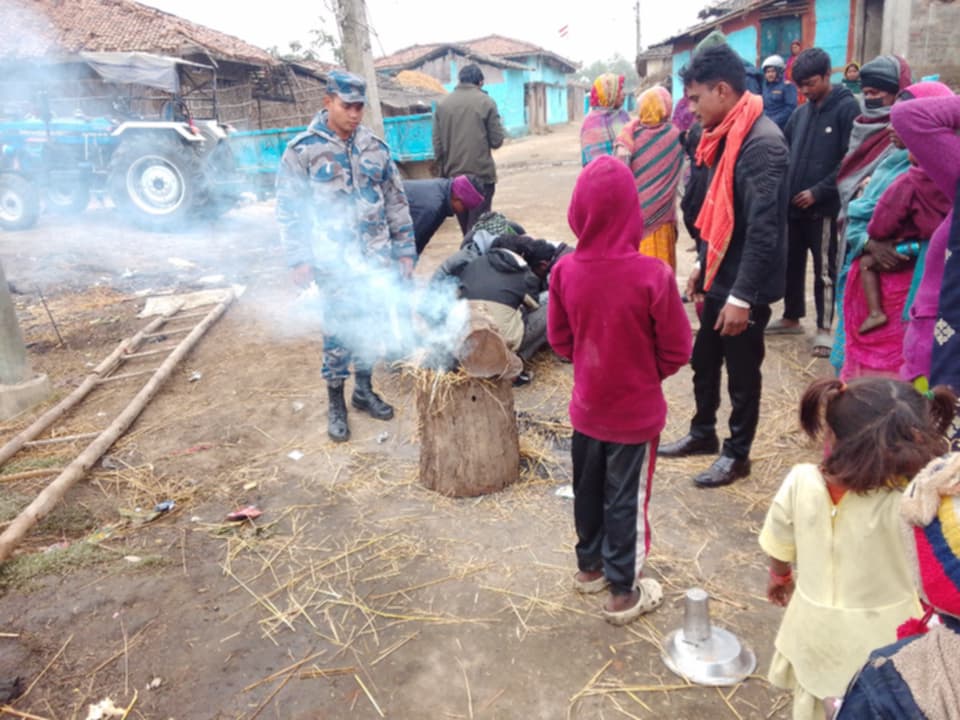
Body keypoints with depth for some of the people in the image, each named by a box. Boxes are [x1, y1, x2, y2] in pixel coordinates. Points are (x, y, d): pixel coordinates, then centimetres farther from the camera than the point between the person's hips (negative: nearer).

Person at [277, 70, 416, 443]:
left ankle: (364, 390, 31)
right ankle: (335, 404, 17)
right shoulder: (302, 150, -4)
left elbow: (396, 201, 11)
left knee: (370, 325, 12)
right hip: (334, 261, -4)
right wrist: (299, 259, -10)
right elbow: (289, 209, -4)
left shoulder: (374, 146, 7)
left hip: (376, 258, 4)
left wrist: (405, 249, 8)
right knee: (339, 330, 0)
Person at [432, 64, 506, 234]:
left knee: (465, 227, 16)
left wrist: (443, 171, 15)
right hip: (482, 174, -4)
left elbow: (437, 144, 5)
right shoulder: (486, 102, -3)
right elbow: (497, 140, -3)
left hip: (453, 176, 4)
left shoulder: (442, 104, 6)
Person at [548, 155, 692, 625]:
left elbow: (559, 340, 0)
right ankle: (623, 592, 28)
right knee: (626, 498, 11)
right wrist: (647, 374, 6)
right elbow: (677, 350, -13)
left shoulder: (565, 271, -13)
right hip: (636, 410, -3)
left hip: (587, 405, 4)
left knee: (587, 488, 22)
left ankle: (589, 565, 43)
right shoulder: (652, 275, -24)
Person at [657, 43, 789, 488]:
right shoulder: (726, 136, 8)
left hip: (745, 286, -9)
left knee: (742, 373, 7)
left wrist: (742, 296, -25)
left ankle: (737, 453, 25)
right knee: (704, 361, 20)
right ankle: (703, 434, 38)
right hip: (720, 277, 9)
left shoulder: (762, 142, -22)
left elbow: (763, 229, -25)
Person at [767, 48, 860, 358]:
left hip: (824, 206, -6)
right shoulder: (801, 112, 11)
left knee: (825, 269, 3)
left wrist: (818, 191, -17)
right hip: (793, 203, 6)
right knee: (791, 263, 14)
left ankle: (825, 327, 14)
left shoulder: (847, 108, -7)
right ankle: (791, 318, 29)